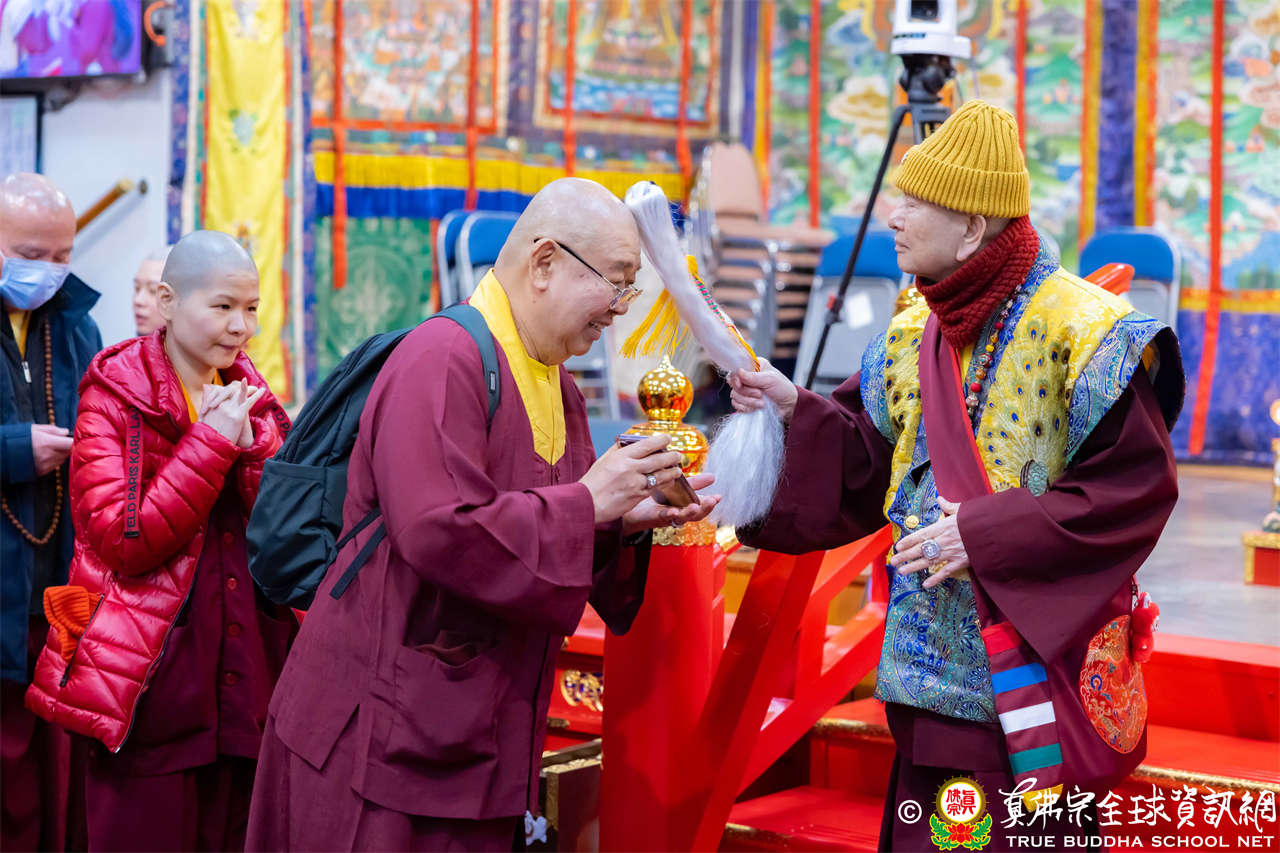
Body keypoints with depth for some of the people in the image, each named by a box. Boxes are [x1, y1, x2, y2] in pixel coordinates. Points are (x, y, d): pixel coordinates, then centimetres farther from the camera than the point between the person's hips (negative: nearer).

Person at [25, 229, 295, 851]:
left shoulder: (252, 401, 11)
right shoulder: (114, 398, -4)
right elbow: (123, 539, -17)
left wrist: (250, 445, -11)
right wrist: (214, 440, -16)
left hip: (245, 686, 5)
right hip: (150, 692, -5)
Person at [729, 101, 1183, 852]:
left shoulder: (1083, 333, -14)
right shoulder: (912, 337, 10)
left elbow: (1139, 488, -17)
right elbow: (870, 467, 16)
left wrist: (984, 535, -21)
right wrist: (797, 411, -1)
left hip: (1033, 669, -7)